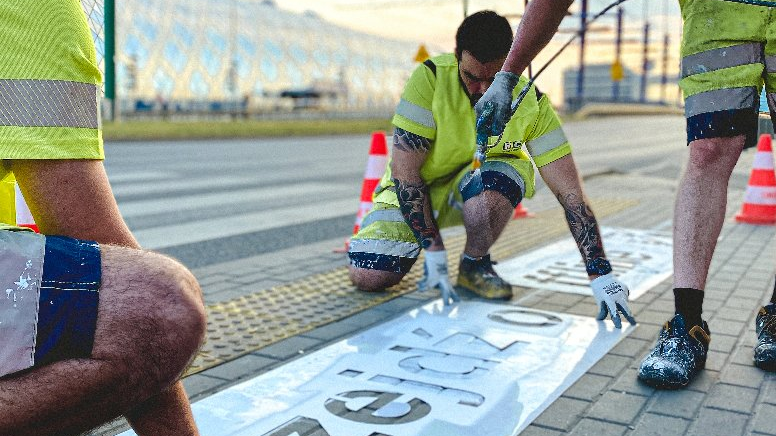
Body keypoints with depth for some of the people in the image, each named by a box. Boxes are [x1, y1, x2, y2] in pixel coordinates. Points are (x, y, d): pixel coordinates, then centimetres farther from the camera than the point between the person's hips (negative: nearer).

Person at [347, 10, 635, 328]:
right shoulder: (430, 78, -25)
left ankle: (474, 264, -4)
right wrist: (434, 253, -27)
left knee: (493, 189, -36)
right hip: (413, 190, 0)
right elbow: (405, 170, -25)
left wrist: (601, 276, -27)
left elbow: (570, 194, -21)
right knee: (368, 276, -21)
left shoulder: (532, 104, -20)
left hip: (477, 187, 1)